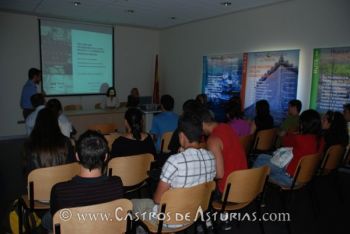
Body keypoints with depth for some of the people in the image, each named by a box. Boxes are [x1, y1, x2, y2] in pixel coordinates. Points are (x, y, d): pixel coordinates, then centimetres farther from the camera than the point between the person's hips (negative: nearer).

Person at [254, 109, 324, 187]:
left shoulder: (299, 138, -27)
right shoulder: (321, 140, -6)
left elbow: (285, 142, -2)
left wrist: (288, 134, 20)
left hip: (291, 177, -8)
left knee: (260, 160, 8)